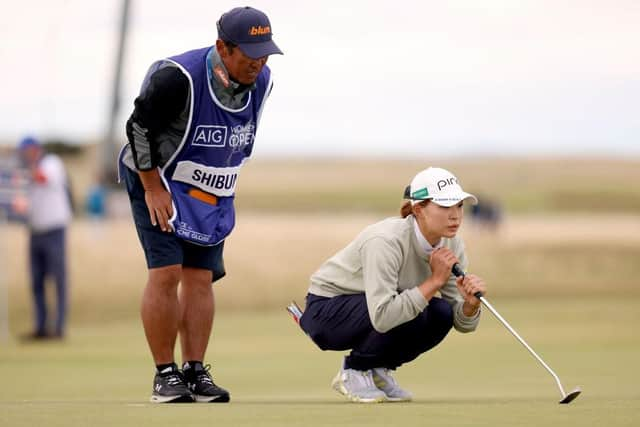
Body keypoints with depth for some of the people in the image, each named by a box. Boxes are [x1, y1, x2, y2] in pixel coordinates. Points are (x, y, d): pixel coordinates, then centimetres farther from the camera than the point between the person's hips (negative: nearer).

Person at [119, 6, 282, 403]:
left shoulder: (262, 82, -8)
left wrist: (225, 184, 10)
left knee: (200, 276, 0)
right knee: (166, 272, -13)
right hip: (159, 181, -5)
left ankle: (195, 372, 2)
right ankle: (165, 374, -7)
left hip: (213, 192, 5)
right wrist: (153, 189, -15)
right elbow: (139, 126, -18)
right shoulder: (178, 78, -28)